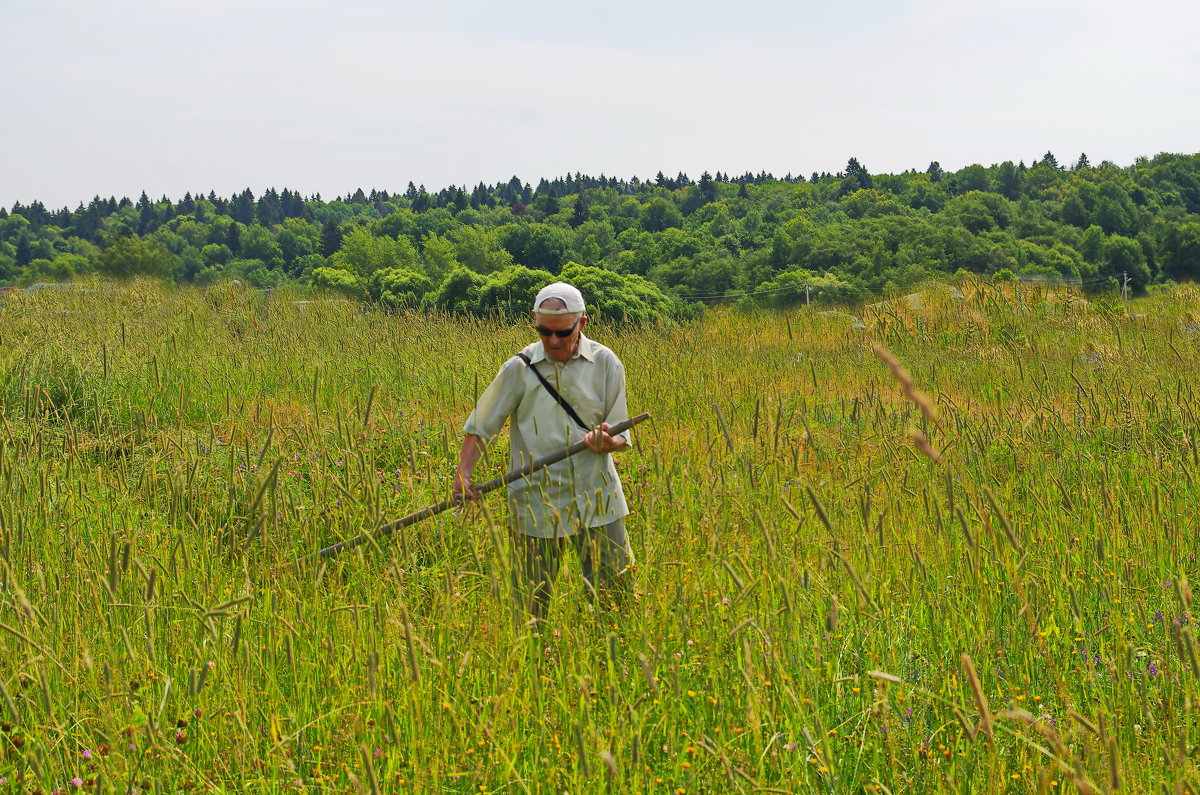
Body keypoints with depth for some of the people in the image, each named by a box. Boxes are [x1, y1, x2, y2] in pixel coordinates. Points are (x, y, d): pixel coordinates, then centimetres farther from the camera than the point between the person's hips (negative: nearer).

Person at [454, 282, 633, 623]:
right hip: (536, 505, -1)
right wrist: (463, 474, -11)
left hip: (598, 503, 1)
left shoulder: (605, 364, 2)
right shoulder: (519, 369, -1)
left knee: (616, 594, 1)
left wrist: (607, 442, -19)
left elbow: (621, 434, 5)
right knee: (531, 604, 3)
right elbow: (480, 426, 4)